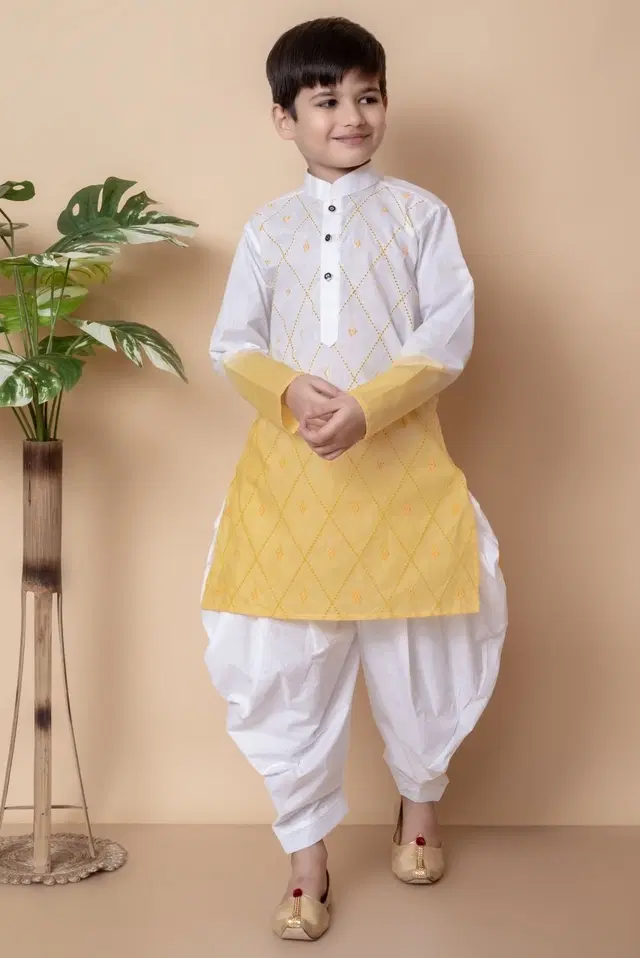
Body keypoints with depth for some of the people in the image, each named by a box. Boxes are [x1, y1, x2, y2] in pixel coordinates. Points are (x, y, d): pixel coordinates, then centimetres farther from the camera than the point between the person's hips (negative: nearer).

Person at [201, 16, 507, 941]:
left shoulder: (420, 213, 2)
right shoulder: (267, 229, 7)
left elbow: (447, 338, -6)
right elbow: (232, 344, 4)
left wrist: (368, 407, -20)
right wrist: (290, 391, -17)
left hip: (401, 466, -1)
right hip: (290, 473, 2)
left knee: (416, 654, 11)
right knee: (288, 667, 3)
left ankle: (421, 801, 40)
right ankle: (307, 857, 20)